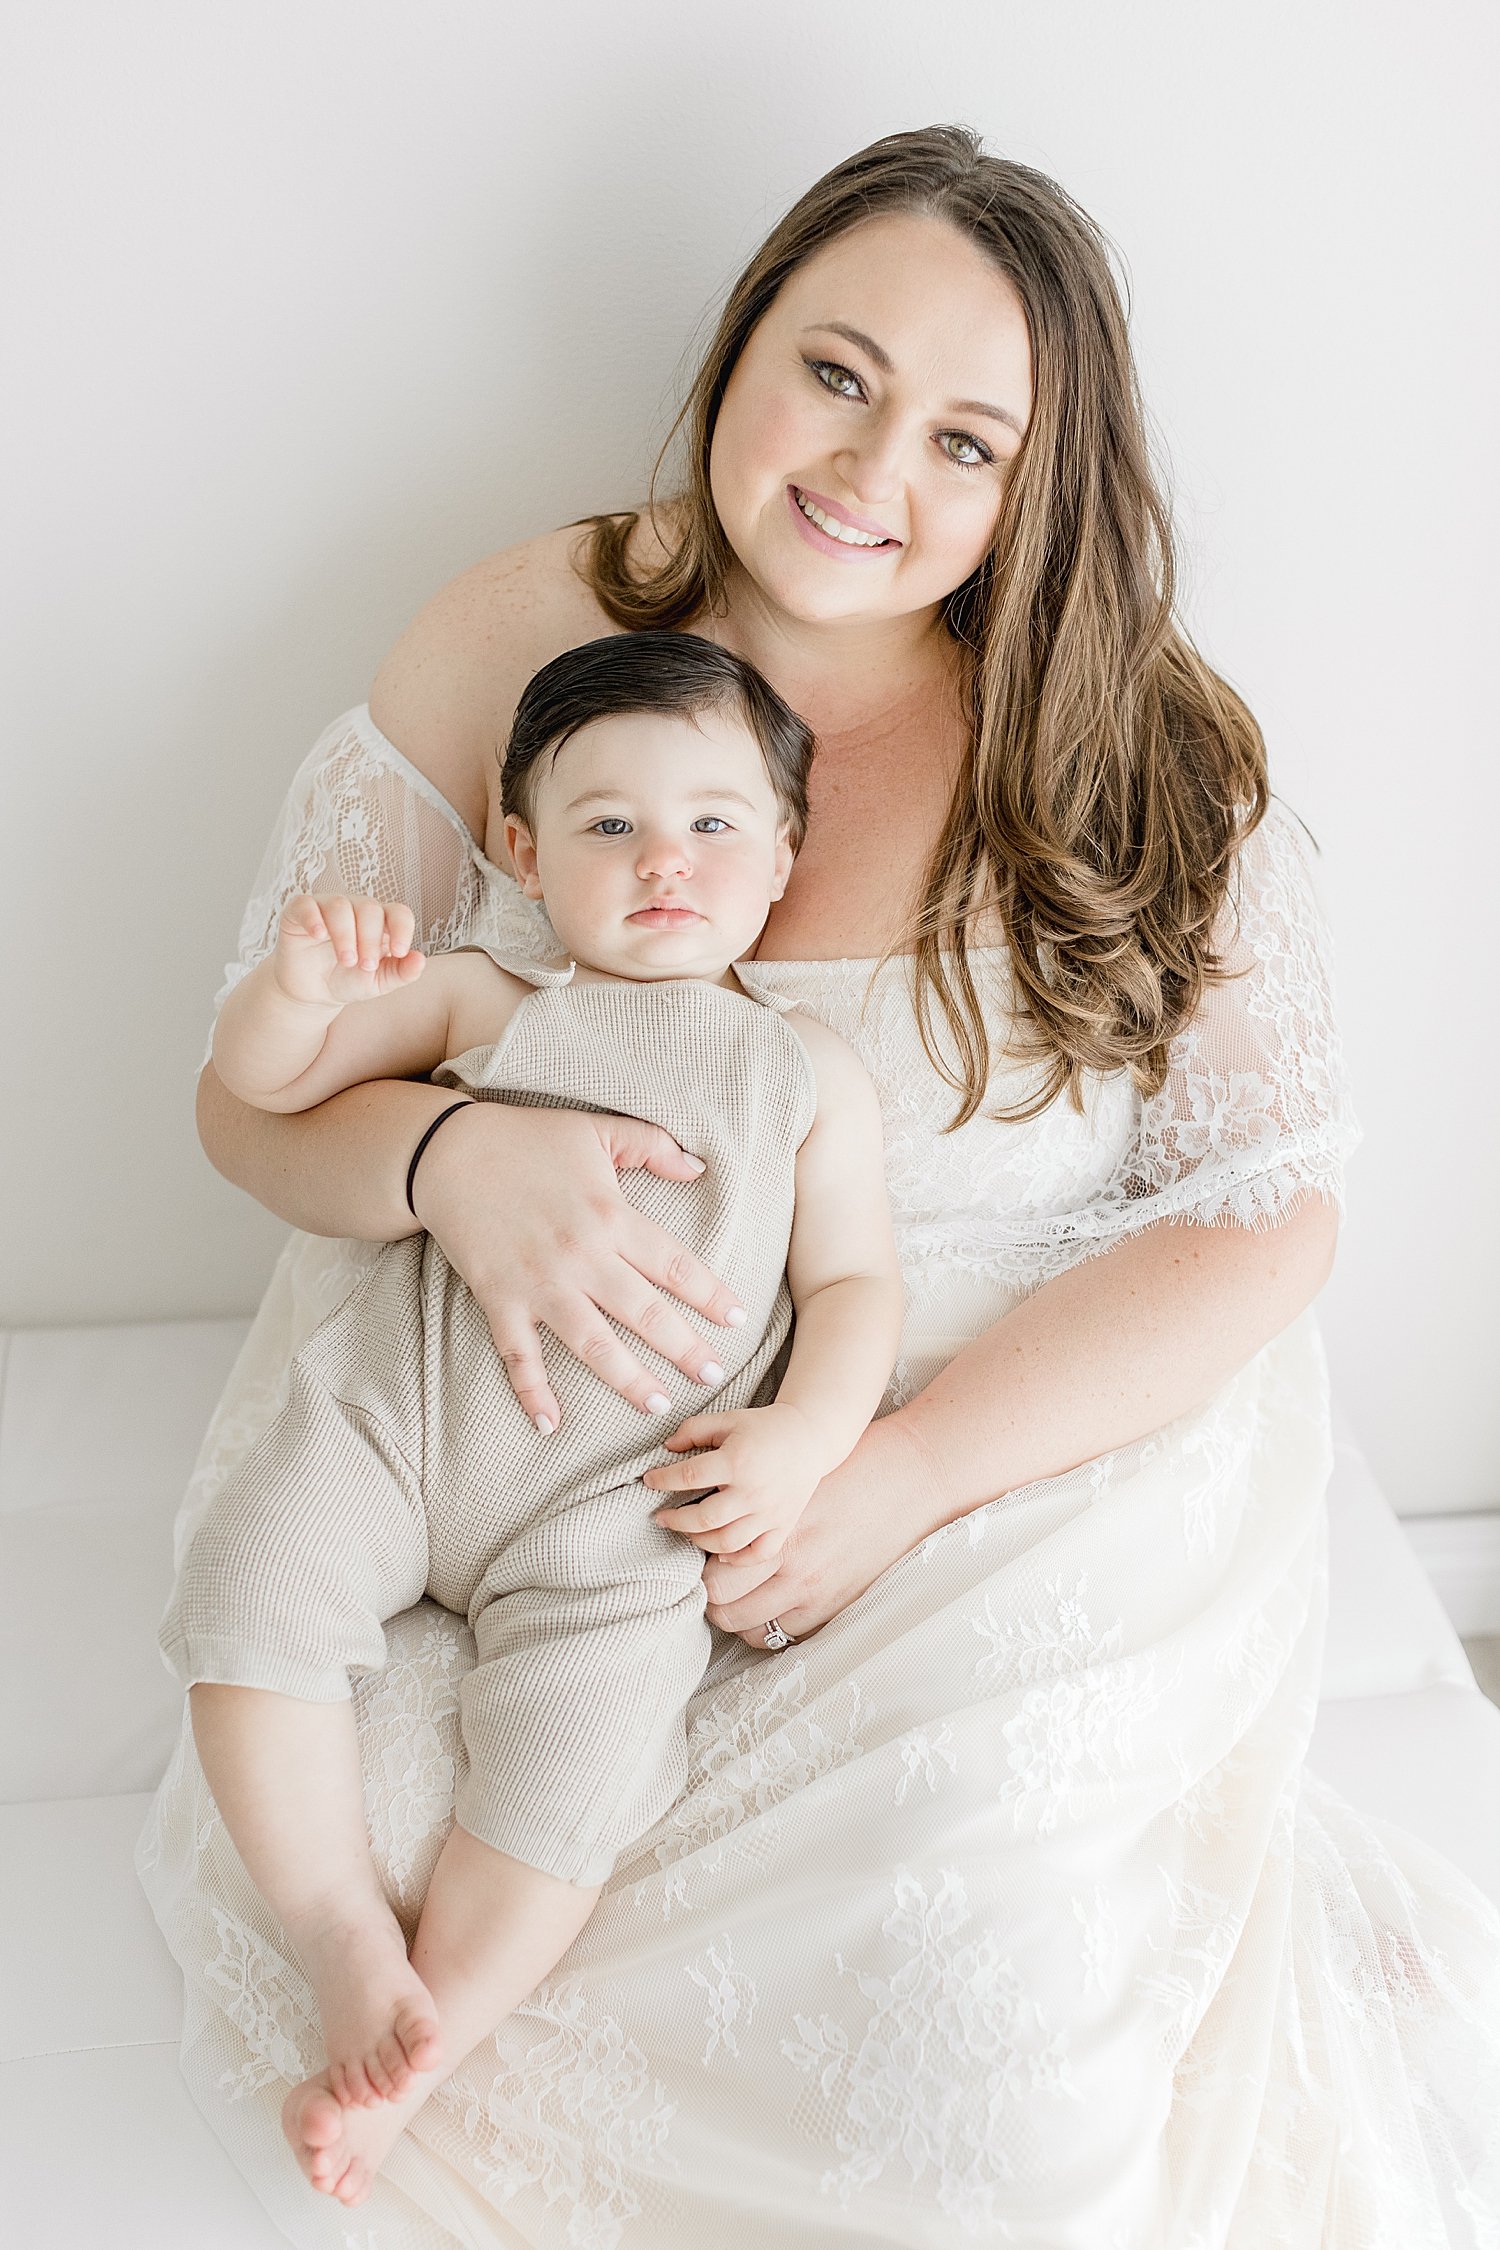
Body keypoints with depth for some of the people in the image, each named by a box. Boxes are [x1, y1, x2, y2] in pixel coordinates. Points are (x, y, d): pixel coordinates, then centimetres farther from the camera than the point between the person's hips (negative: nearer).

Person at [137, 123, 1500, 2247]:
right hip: (531, 1417, 3)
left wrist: (910, 1468, -20)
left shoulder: (1143, 756, -6)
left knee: (991, 2025, -25)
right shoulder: (506, 649, -3)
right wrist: (449, 1151, -25)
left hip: (1040, 1441, -2)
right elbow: (257, 1082, 0)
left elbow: (1266, 1211, -7)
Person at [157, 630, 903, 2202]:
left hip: (624, 1485, -1)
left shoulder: (806, 1073, 11)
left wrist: (801, 1437, -9)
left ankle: (437, 2034, -1)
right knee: (249, 1585, -18)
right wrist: (302, 983, -13)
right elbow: (263, 1077, 10)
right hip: (403, 1403, 2)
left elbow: (854, 1278, 9)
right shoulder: (485, 1001, 12)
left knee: (581, 1726, -19)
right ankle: (350, 1954, -6)